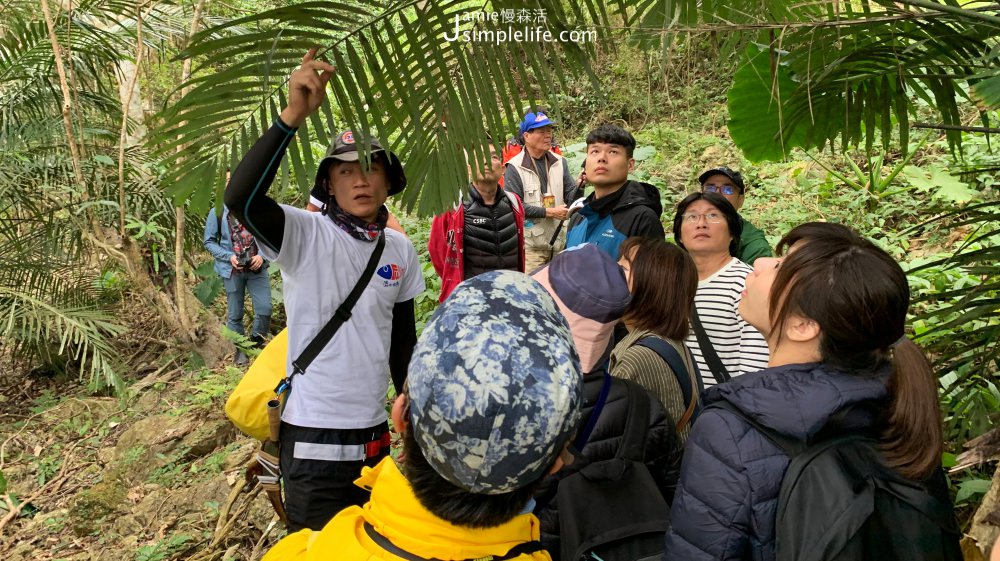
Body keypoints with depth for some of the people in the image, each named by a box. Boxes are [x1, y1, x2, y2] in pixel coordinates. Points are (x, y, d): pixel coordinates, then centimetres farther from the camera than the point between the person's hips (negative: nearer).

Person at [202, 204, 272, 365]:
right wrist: (229, 256, -13)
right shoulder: (217, 213, -7)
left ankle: (256, 344, 21)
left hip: (256, 267, 1)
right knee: (235, 314, 8)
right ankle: (240, 350, 26)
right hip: (232, 270, -1)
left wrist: (261, 255, -10)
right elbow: (209, 241, -1)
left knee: (265, 309, -4)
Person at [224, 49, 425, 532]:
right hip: (313, 436, -5)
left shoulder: (401, 250, 2)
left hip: (375, 432, 5)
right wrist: (293, 115, -41)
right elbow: (241, 198, -33)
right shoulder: (305, 234, -13)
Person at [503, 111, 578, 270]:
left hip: (558, 240, 5)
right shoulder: (515, 167, -8)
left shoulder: (559, 162, 7)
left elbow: (570, 197, 7)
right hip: (531, 245, -5)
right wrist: (550, 212, -14)